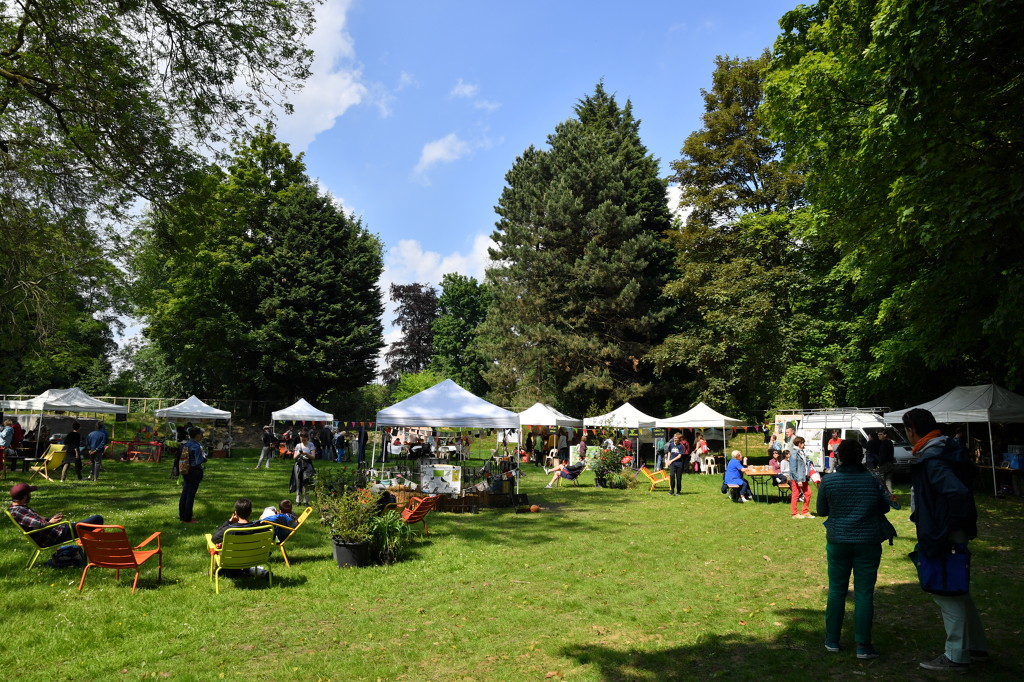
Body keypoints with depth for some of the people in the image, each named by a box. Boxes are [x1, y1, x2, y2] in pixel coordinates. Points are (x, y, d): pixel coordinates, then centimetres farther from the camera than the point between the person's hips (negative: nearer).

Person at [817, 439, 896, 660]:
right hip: (868, 542, 0)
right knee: (864, 593, 6)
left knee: (836, 591, 11)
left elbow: (821, 510, 2)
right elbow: (884, 507, 9)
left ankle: (832, 640, 20)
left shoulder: (828, 481, -9)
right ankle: (863, 645, 8)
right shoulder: (872, 480, -6)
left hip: (838, 542, 0)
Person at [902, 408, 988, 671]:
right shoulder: (947, 451, 8)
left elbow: (958, 493, -34)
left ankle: (956, 656, 12)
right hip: (953, 536, 10)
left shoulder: (931, 460, -23)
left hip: (942, 540, -10)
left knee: (947, 594, 1)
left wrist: (948, 533, -25)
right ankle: (976, 647, 34)